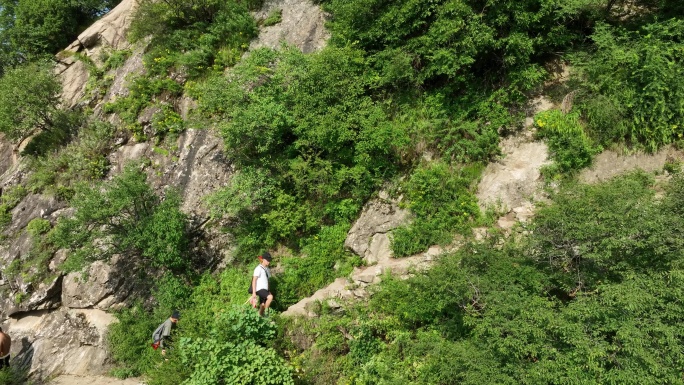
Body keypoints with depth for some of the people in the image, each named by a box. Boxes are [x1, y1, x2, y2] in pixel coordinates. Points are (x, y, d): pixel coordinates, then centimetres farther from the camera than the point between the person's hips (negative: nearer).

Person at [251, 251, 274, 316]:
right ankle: (264, 312, -16)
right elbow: (254, 281, -14)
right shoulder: (258, 269, -10)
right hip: (259, 289, -8)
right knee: (270, 297, -28)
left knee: (262, 306, 6)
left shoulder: (267, 269, 16)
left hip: (265, 290, 8)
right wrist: (254, 293, -19)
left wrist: (268, 291, 20)